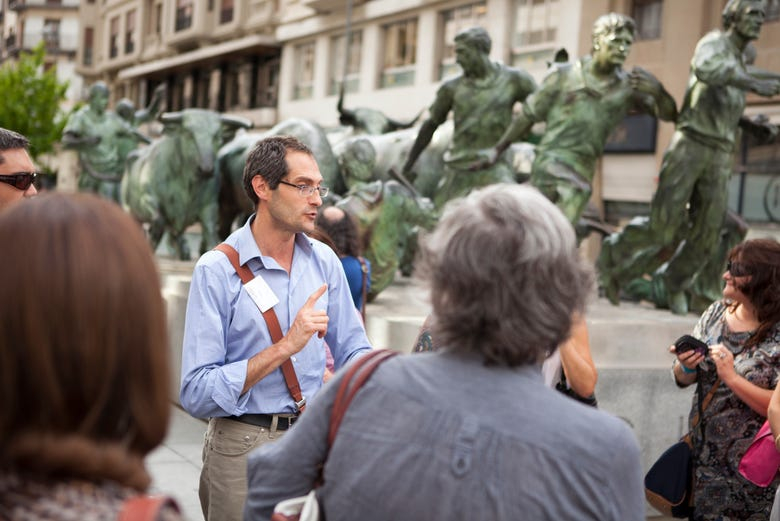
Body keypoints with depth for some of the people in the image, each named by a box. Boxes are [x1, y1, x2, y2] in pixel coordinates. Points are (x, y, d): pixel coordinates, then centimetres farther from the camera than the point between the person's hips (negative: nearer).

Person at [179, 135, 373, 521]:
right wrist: (284, 348, -23)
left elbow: (354, 352, 9)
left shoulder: (325, 261, 3)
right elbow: (196, 394, -19)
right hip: (244, 449, -4)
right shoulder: (217, 271, -13)